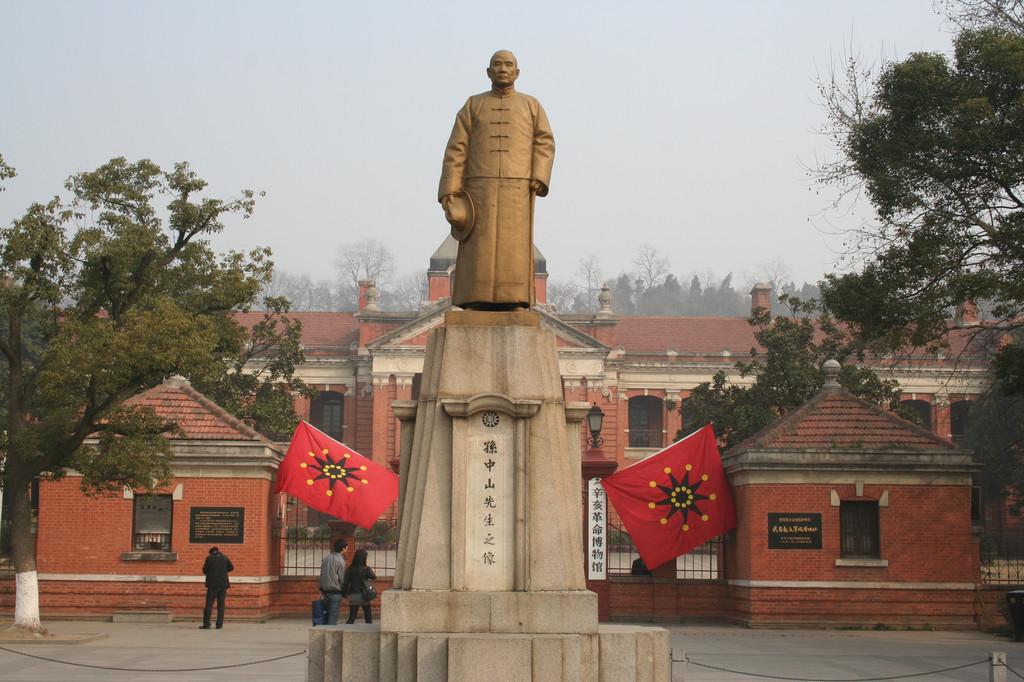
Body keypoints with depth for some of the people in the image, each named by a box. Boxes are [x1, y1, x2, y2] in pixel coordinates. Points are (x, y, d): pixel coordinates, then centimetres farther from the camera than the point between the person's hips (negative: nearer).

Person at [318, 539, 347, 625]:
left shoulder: (326, 558, 8)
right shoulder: (340, 561, -11)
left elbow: (322, 575, 10)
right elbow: (341, 578, -9)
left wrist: (321, 590, 15)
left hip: (326, 591, 6)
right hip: (335, 592, -6)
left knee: (328, 614, 13)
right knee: (333, 615, -3)